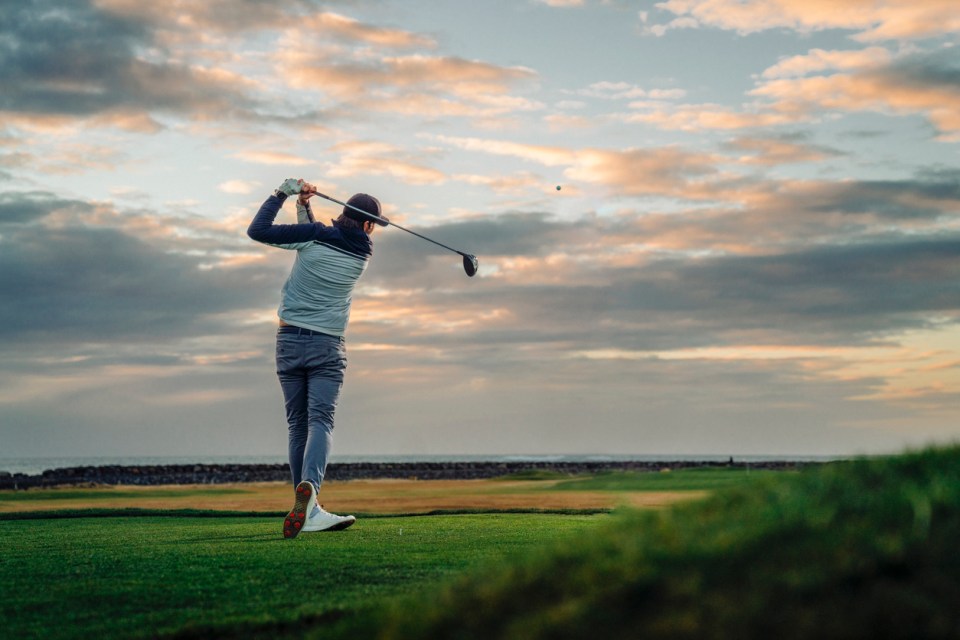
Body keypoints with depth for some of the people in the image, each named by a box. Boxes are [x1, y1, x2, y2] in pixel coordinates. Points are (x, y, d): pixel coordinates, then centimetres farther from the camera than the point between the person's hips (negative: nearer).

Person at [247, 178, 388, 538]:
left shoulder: (313, 236, -6)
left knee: (297, 424, 6)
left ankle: (309, 511, 4)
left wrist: (283, 194, 4)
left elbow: (257, 230, -2)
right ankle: (309, 485, -36)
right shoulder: (363, 252, 3)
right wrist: (305, 207, 8)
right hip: (327, 346, -1)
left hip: (290, 340, 1)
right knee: (321, 420, -8)